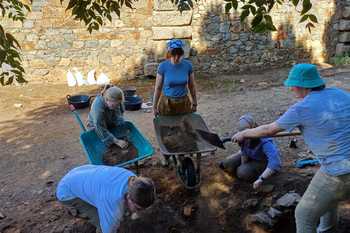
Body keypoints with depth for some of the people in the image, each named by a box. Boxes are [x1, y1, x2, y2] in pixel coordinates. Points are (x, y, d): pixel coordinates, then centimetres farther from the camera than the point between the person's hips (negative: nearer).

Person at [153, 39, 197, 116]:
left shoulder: (188, 65, -7)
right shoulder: (163, 66, -12)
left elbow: (192, 86, 3)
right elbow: (158, 87, -5)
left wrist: (194, 103, 10)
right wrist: (154, 107, -2)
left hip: (183, 103, 1)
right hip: (167, 103, -1)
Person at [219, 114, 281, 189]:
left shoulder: (264, 141, -41)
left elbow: (275, 163, -47)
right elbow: (244, 152, -8)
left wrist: (261, 179, -46)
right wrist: (243, 167, -4)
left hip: (264, 162, -5)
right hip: (251, 156, 5)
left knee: (243, 173, -27)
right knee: (226, 164, -8)